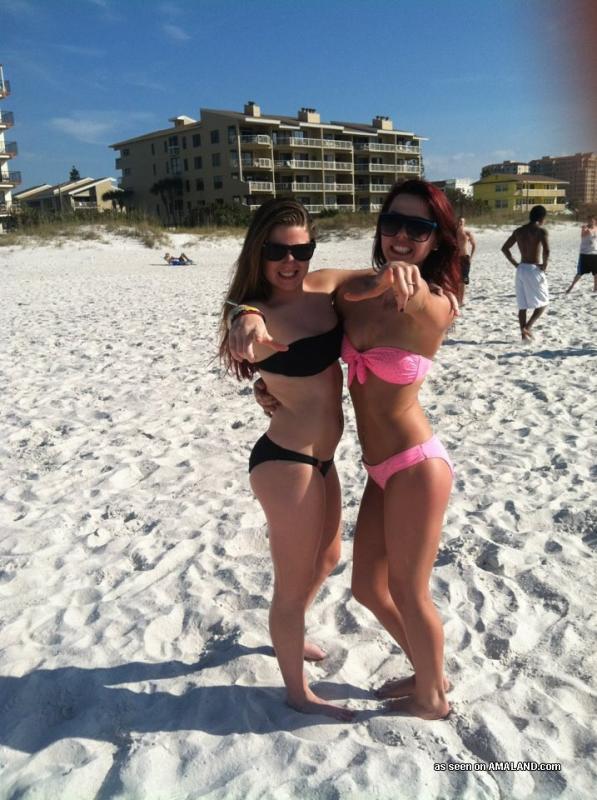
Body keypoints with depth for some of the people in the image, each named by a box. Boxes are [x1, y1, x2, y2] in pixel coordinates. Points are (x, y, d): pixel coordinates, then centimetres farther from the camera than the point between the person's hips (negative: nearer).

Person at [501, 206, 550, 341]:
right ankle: (527, 327, -9)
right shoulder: (541, 230, -10)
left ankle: (524, 333, 12)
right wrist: (544, 265, -9)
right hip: (534, 270, -6)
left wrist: (515, 263, 13)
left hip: (521, 269, 6)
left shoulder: (519, 231, 9)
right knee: (543, 302, 8)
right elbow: (546, 250, -24)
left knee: (523, 305, 11)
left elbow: (504, 248, 12)